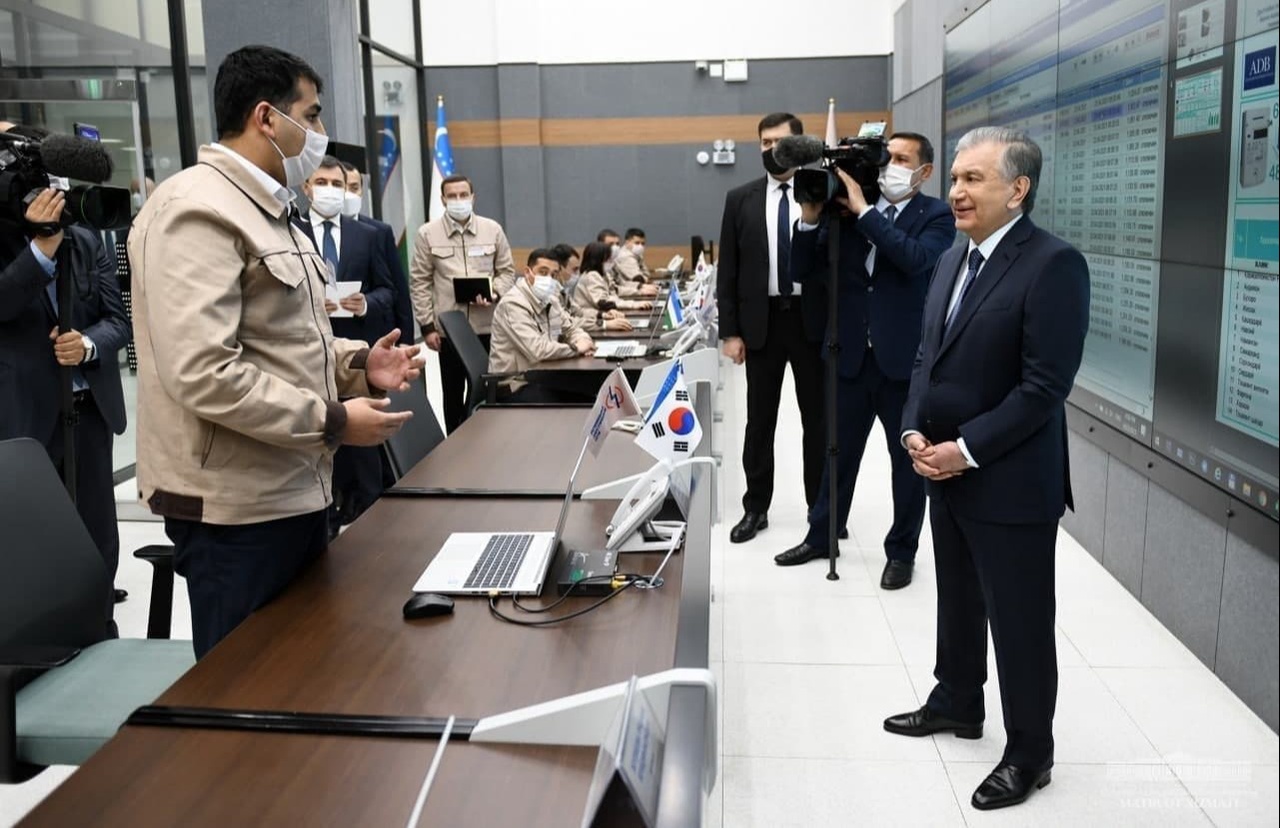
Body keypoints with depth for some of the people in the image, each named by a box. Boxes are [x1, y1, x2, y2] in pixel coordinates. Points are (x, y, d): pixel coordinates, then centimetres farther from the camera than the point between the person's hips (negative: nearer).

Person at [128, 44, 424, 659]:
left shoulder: (264, 212, 16)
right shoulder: (197, 210, -18)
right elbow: (202, 373, -27)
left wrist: (356, 364, 3)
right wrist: (331, 422, -20)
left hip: (294, 488, 10)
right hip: (237, 505, -10)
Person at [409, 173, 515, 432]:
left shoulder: (493, 229, 4)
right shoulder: (427, 233, 0)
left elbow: (507, 271, 10)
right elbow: (419, 282, 1)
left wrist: (494, 292, -11)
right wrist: (427, 326, -4)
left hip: (486, 326, 1)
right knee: (453, 393, 8)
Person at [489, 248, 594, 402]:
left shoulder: (549, 299, 9)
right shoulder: (513, 304, -18)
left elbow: (571, 329, 22)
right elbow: (537, 350, -29)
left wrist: (582, 340, -3)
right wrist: (576, 348, -15)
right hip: (517, 384, -8)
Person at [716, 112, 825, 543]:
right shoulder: (740, 199, 4)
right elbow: (727, 270, 2)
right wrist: (729, 331, -2)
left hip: (813, 319, -1)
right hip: (761, 321, 1)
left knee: (817, 416, 9)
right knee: (759, 419, 9)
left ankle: (822, 508, 22)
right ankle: (756, 507, 20)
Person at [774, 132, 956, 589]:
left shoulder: (936, 216, -5)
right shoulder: (848, 209, 4)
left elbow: (915, 258, -26)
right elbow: (804, 274, 3)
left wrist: (864, 210, -23)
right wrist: (810, 219, -11)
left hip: (905, 359, -3)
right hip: (853, 355, 4)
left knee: (907, 458, 10)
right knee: (840, 452, 16)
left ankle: (901, 550, 24)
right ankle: (821, 535, 32)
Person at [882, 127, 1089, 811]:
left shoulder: (1054, 264, -16)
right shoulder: (953, 260, 10)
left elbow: (1045, 386, -21)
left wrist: (965, 450, -19)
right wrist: (914, 430, -1)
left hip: (1010, 483, -8)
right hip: (946, 473, 8)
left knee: (1019, 623, 7)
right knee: (957, 603, 22)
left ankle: (1029, 753, 24)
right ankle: (956, 704, 42)